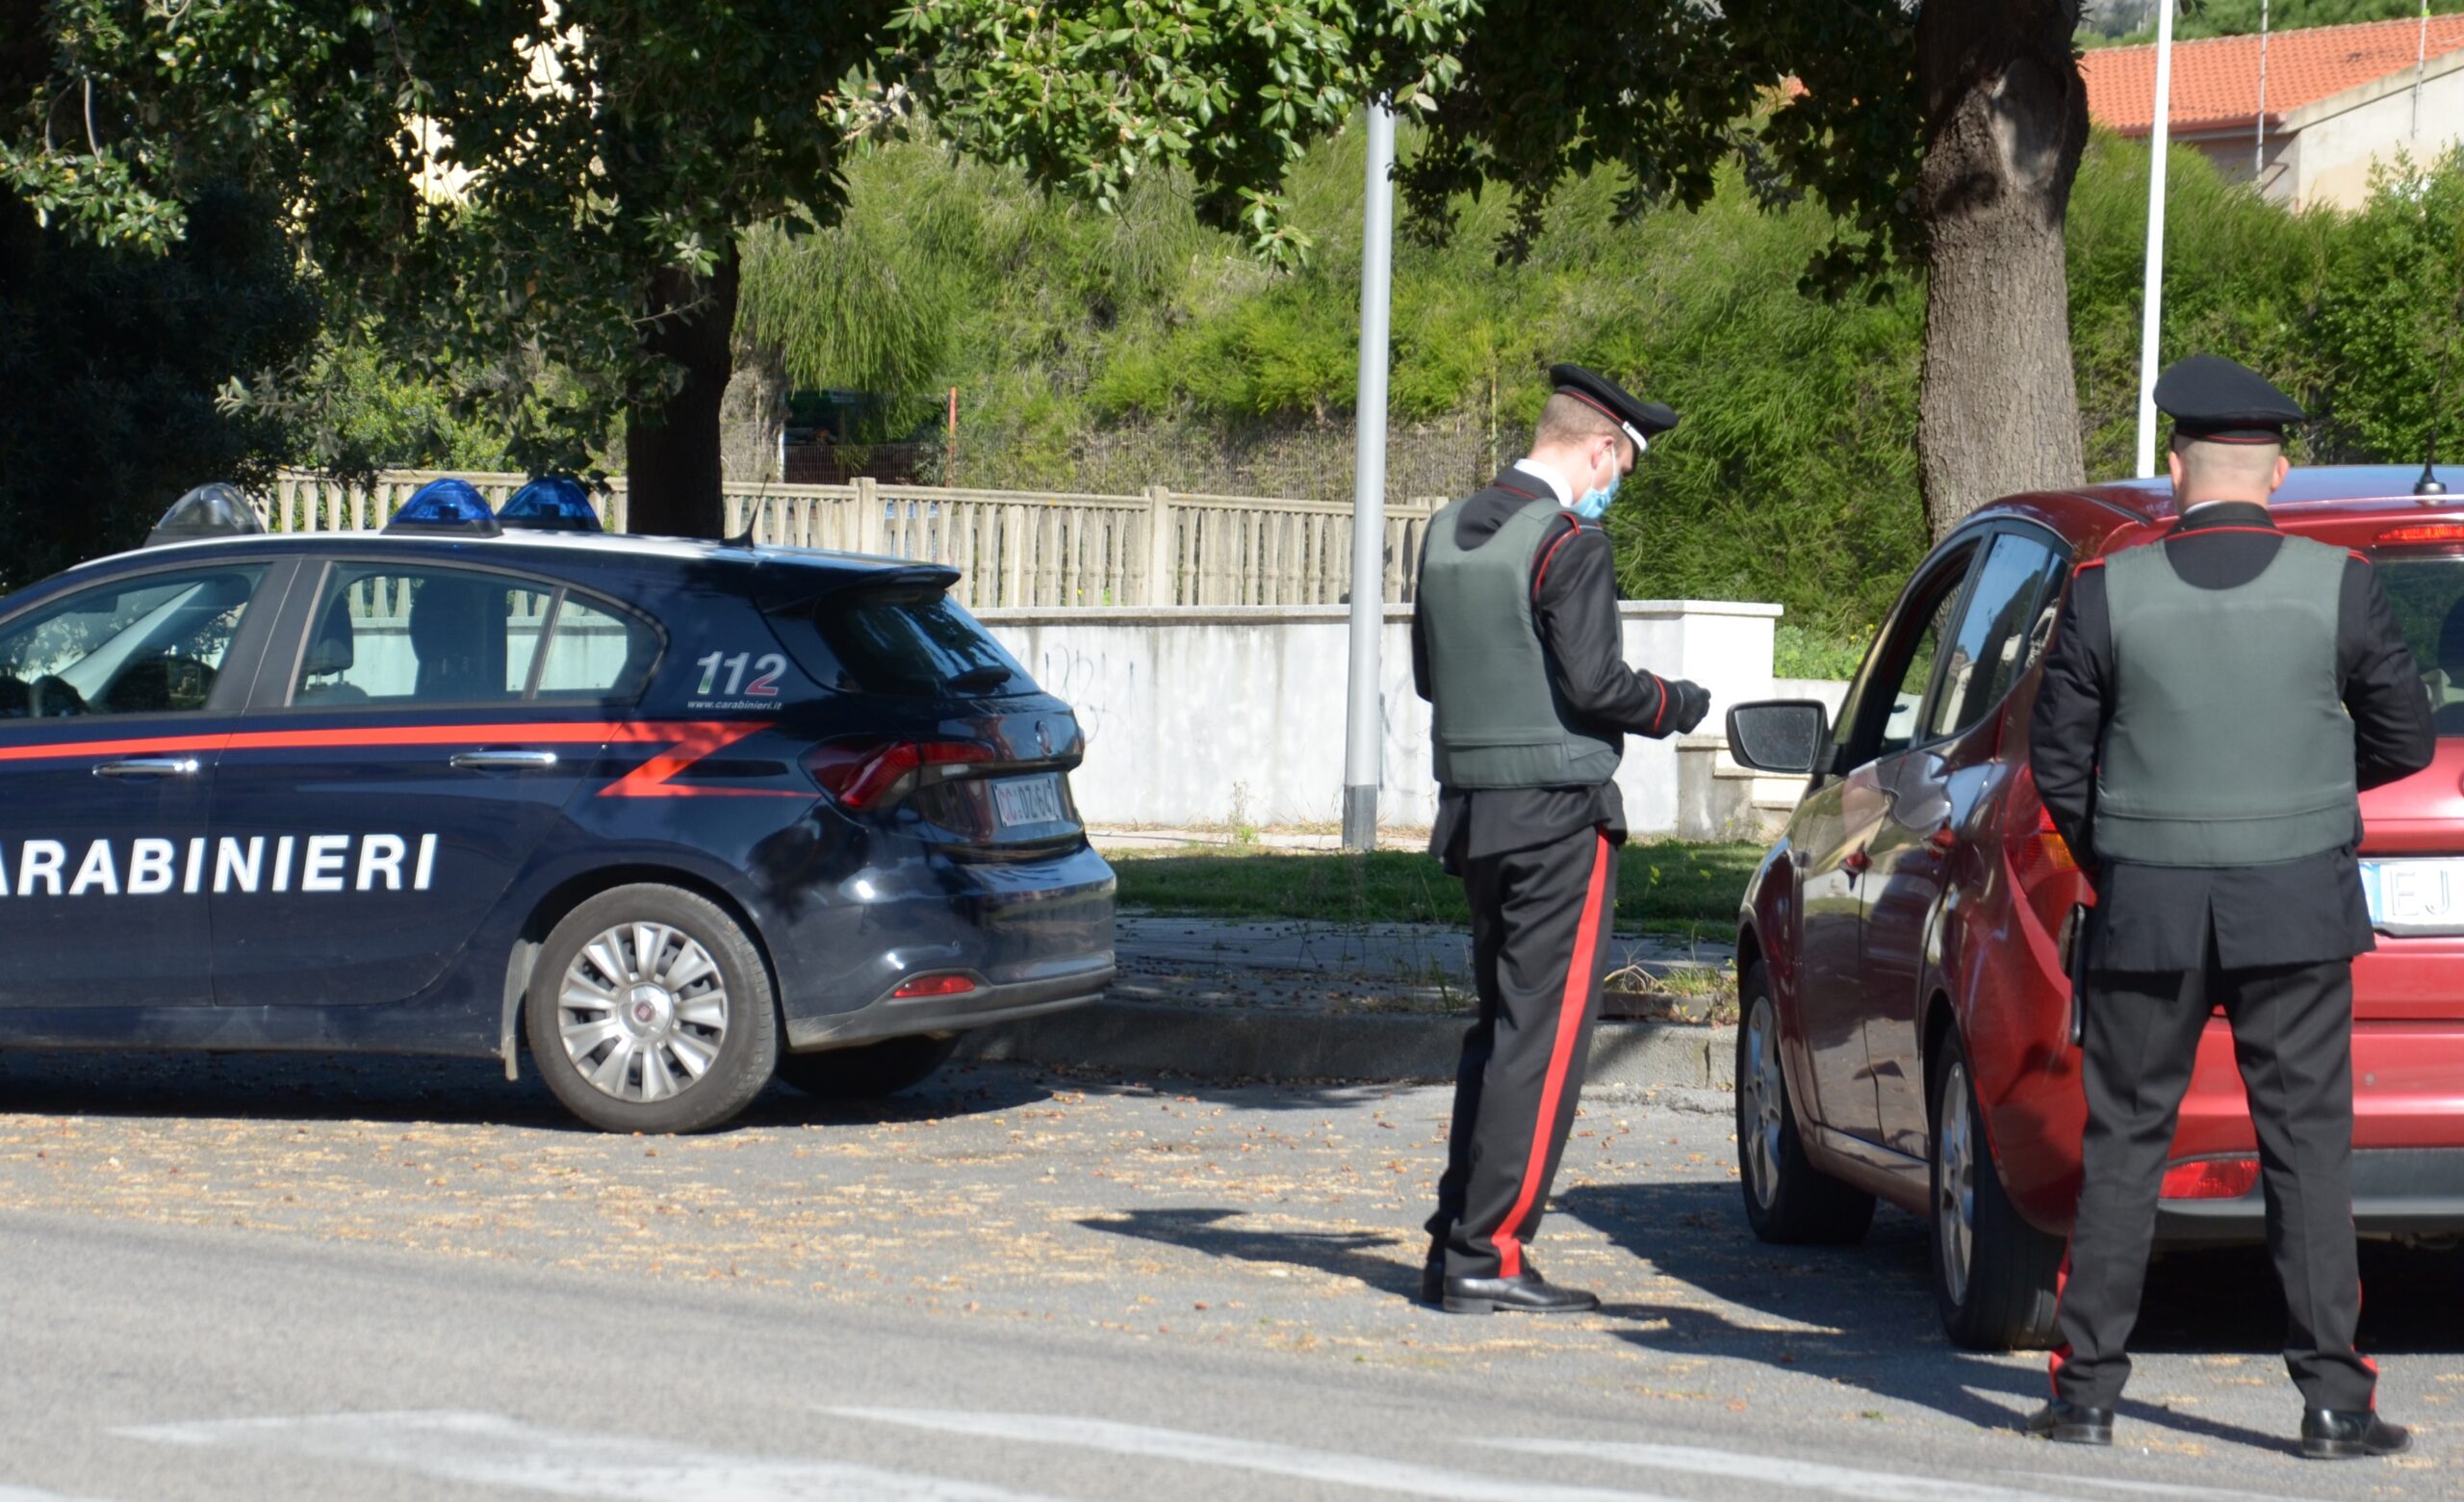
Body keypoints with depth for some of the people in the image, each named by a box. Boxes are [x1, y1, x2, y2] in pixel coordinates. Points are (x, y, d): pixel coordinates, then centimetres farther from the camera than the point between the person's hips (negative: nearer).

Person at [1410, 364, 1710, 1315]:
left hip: (1473, 810, 8)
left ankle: (1458, 1241, 15)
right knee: (1545, 1034, -4)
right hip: (1557, 814, -8)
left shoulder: (1448, 534, 11)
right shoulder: (1570, 544, -14)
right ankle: (1485, 1256, -6)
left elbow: (1429, 675, 16)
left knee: (1501, 1025, 16)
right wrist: (1677, 707, -2)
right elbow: (1594, 683, -19)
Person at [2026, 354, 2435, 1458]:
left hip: (2147, 910, 0)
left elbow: (2057, 763, 0)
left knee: (2124, 1143, 8)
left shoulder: (2109, 593, -5)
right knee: (2307, 1144, 3)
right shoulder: (2338, 585, -5)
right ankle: (2332, 1397, 0)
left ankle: (2087, 1392, 9)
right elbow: (2403, 739, 3)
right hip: (2296, 909, 0)